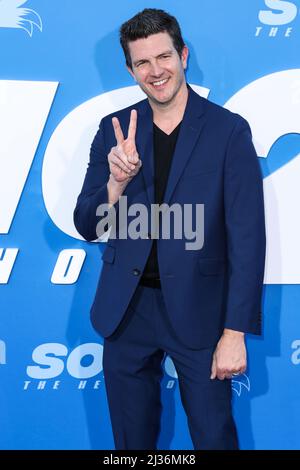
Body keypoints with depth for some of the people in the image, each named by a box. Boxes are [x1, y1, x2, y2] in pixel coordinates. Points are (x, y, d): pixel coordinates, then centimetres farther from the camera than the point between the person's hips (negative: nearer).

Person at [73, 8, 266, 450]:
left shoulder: (229, 130, -8)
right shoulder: (115, 129, 2)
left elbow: (247, 237, -9)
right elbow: (87, 227, 1)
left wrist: (235, 333, -13)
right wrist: (117, 179, -19)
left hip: (198, 310, -3)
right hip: (126, 309, 3)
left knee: (214, 437, 9)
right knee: (132, 440, 18)